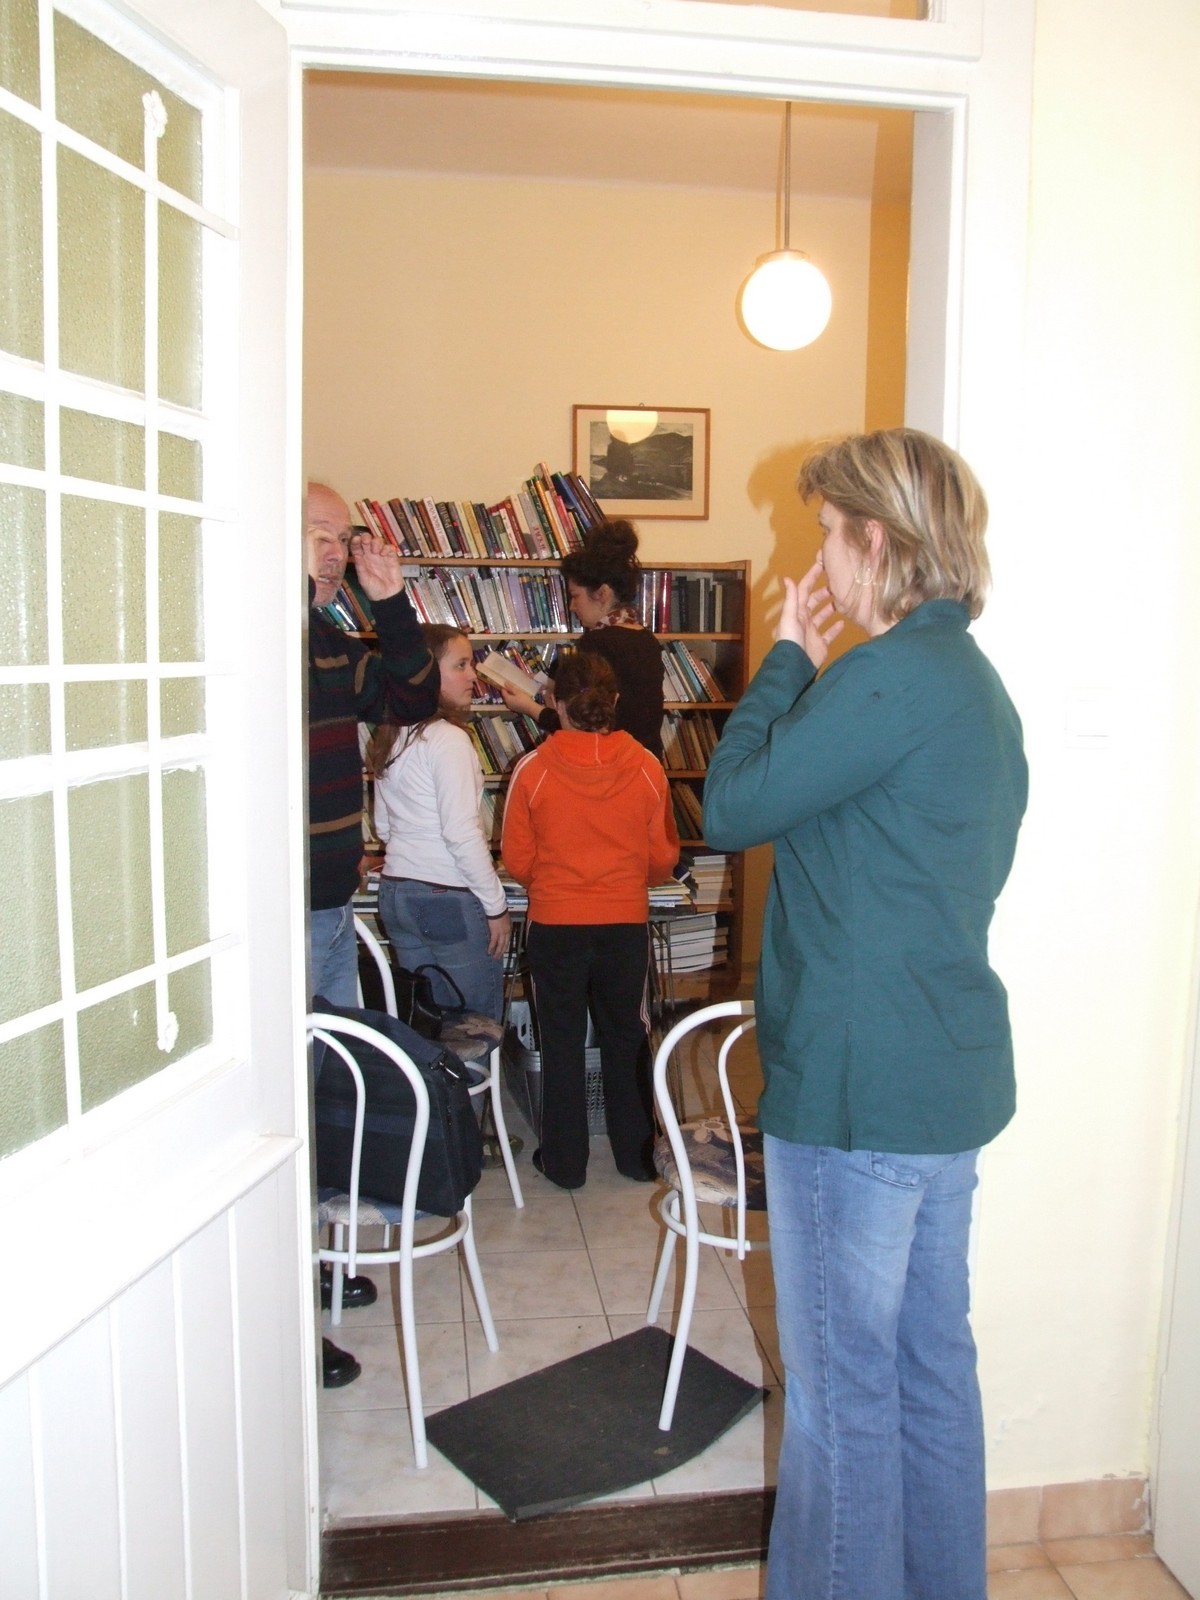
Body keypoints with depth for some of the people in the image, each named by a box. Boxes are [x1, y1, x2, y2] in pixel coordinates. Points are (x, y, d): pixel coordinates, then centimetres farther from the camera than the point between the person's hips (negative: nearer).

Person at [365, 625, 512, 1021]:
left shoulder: (388, 738, 9)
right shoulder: (447, 739, -16)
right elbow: (462, 834, -20)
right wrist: (496, 905, -12)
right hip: (450, 898, -8)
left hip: (396, 889, 8)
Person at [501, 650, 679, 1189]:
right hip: (627, 923, 2)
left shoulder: (532, 769, -11)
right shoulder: (647, 768, -7)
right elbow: (663, 858, -1)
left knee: (561, 1042, 12)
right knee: (627, 1038, 16)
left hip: (554, 924, -1)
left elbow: (517, 860, -4)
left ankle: (564, 1161, 21)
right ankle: (637, 1154, 27)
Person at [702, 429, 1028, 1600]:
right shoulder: (973, 679, 12)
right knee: (932, 1362, 22)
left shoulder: (887, 679, -19)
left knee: (842, 1386, 7)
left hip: (858, 1090, -10)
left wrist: (787, 657, -5)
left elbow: (729, 810, -14)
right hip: (951, 1077, 10)